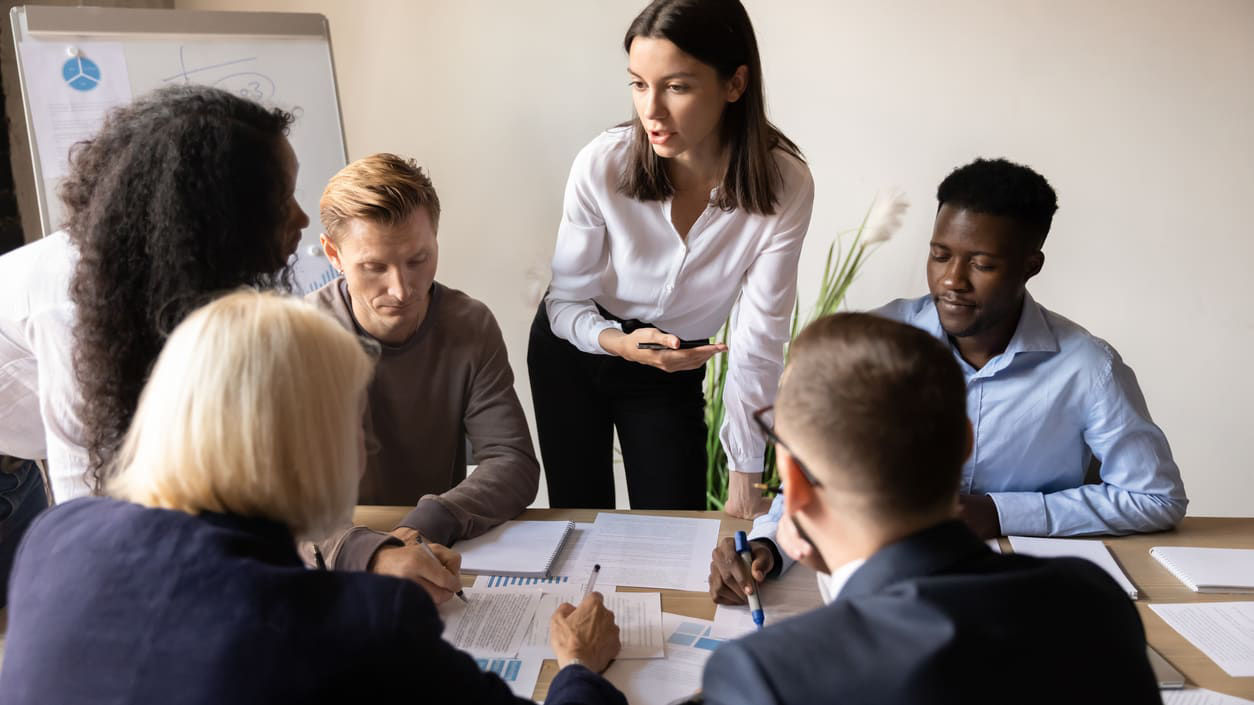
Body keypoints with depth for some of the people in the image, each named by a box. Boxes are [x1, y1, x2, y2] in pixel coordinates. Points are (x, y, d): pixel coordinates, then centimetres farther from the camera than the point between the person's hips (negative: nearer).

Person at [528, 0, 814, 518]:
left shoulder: (784, 186, -25)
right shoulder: (602, 164, -25)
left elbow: (759, 339, -20)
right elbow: (566, 302, -13)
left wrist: (745, 478, -19)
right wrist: (621, 342, -35)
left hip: (675, 371, 0)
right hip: (573, 354, 0)